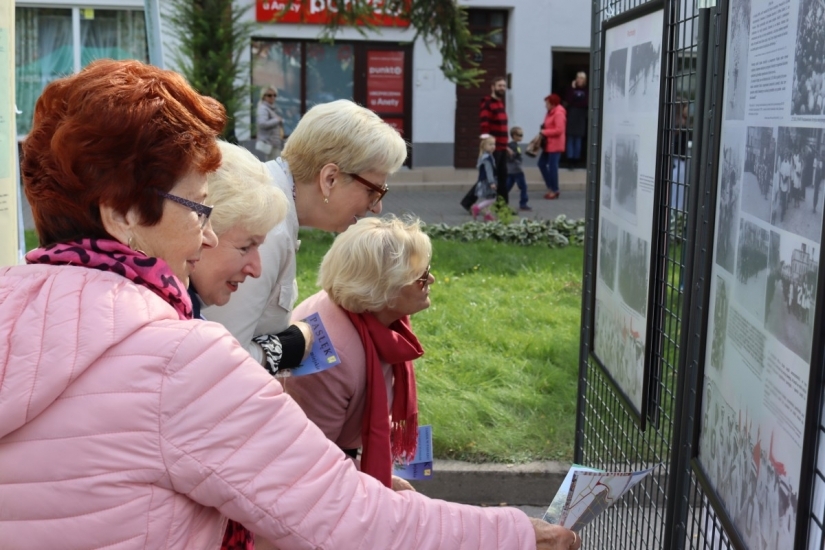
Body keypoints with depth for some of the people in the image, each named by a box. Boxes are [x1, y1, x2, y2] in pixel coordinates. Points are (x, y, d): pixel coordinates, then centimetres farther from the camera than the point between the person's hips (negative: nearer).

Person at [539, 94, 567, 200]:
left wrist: (544, 132, -19)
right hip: (548, 143, 10)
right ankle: (550, 187, 19)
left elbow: (559, 130, -24)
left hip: (555, 144, -10)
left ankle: (555, 190, 7)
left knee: (552, 166, -4)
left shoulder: (559, 114, -18)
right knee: (542, 163, 11)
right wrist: (543, 128, 2)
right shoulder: (550, 112, 13)